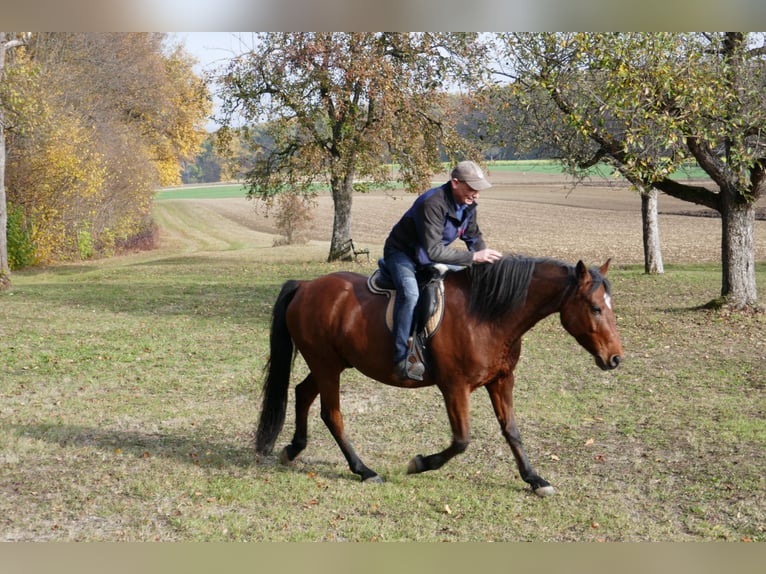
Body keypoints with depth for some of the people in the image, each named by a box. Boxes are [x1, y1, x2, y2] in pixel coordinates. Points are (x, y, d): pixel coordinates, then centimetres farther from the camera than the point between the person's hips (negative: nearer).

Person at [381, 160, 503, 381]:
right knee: (410, 293, -36)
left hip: (430, 257, 9)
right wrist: (473, 257, -39)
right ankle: (401, 357, -33)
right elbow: (433, 251, -38)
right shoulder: (433, 204, -34)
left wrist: (485, 259, -7)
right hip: (402, 254, -9)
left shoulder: (468, 205, -6)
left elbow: (474, 237, 11)